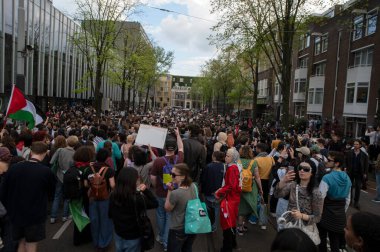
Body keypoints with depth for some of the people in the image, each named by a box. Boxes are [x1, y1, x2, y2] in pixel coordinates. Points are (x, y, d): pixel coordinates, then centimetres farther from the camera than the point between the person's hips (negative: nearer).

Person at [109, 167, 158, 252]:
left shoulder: (113, 195, -13)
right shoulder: (137, 198, -30)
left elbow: (110, 215, 1)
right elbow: (155, 203, -15)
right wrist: (145, 190, -15)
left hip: (118, 234, 5)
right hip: (133, 237, -5)